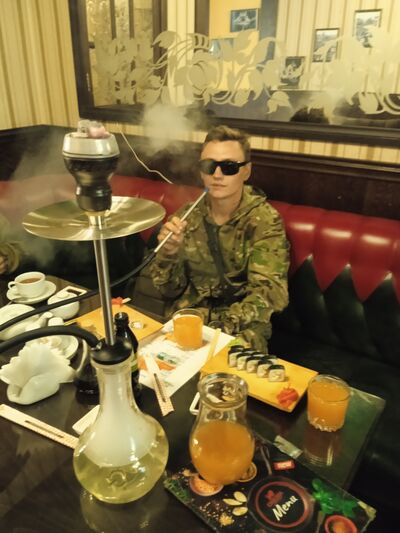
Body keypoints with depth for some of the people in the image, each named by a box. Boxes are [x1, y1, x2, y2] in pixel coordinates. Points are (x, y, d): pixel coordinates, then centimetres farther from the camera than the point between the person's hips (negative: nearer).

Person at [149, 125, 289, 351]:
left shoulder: (264, 221, -9)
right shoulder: (188, 216, -1)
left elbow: (268, 292, -17)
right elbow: (170, 290, 1)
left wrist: (217, 329, -29)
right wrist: (168, 253, -18)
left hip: (240, 330, -2)